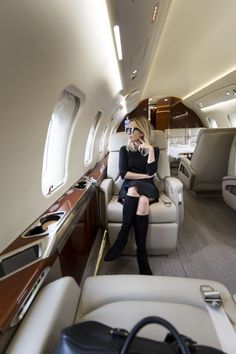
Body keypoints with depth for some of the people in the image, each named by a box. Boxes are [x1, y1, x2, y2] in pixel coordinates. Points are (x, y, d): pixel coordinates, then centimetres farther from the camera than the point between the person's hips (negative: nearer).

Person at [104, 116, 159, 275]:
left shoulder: (154, 150, 9)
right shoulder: (124, 149, 11)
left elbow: (151, 172, -8)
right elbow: (123, 173, -1)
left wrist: (150, 149, -10)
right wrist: (144, 175, -5)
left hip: (148, 188, 0)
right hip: (128, 188, 0)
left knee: (142, 199, -36)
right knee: (141, 202, -35)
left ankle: (121, 240, -26)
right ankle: (141, 253, -27)